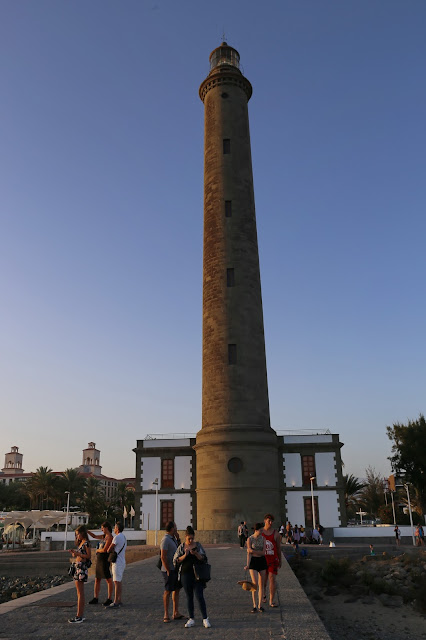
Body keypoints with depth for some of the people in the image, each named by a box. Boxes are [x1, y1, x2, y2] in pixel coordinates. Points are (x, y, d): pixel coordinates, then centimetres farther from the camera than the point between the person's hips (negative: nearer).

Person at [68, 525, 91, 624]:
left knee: (80, 592, -6)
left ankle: (79, 616, -2)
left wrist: (78, 554, -20)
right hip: (77, 567, 10)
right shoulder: (81, 543, 17)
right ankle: (80, 615, 19)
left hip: (82, 568, -10)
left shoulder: (86, 543, -12)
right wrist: (74, 552, 6)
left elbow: (89, 556, -17)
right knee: (79, 592, 12)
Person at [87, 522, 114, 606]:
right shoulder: (104, 536, 12)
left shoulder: (110, 537, -15)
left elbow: (105, 550, -20)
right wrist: (86, 531, 9)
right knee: (97, 579, 12)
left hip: (105, 560, -9)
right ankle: (95, 598, 21)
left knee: (108, 579, -1)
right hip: (99, 560, 9)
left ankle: (109, 599, 5)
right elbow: (94, 536, 23)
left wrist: (97, 550, -1)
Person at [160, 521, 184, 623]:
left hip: (175, 569, 9)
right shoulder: (165, 540, -17)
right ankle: (166, 615, 7)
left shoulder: (173, 538, 12)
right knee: (168, 591, -2)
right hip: (169, 570, -9)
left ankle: (176, 613, 17)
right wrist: (168, 571, -20)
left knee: (176, 590, 11)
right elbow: (163, 557, -21)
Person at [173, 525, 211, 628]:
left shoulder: (198, 545, 2)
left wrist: (196, 554, -19)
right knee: (189, 597, 8)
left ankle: (205, 619, 4)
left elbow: (204, 559, -1)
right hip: (185, 574, 1)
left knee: (199, 596, -5)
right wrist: (185, 555, -18)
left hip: (197, 574, -1)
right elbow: (176, 561, -3)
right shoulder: (181, 547, 1)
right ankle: (191, 619, 19)